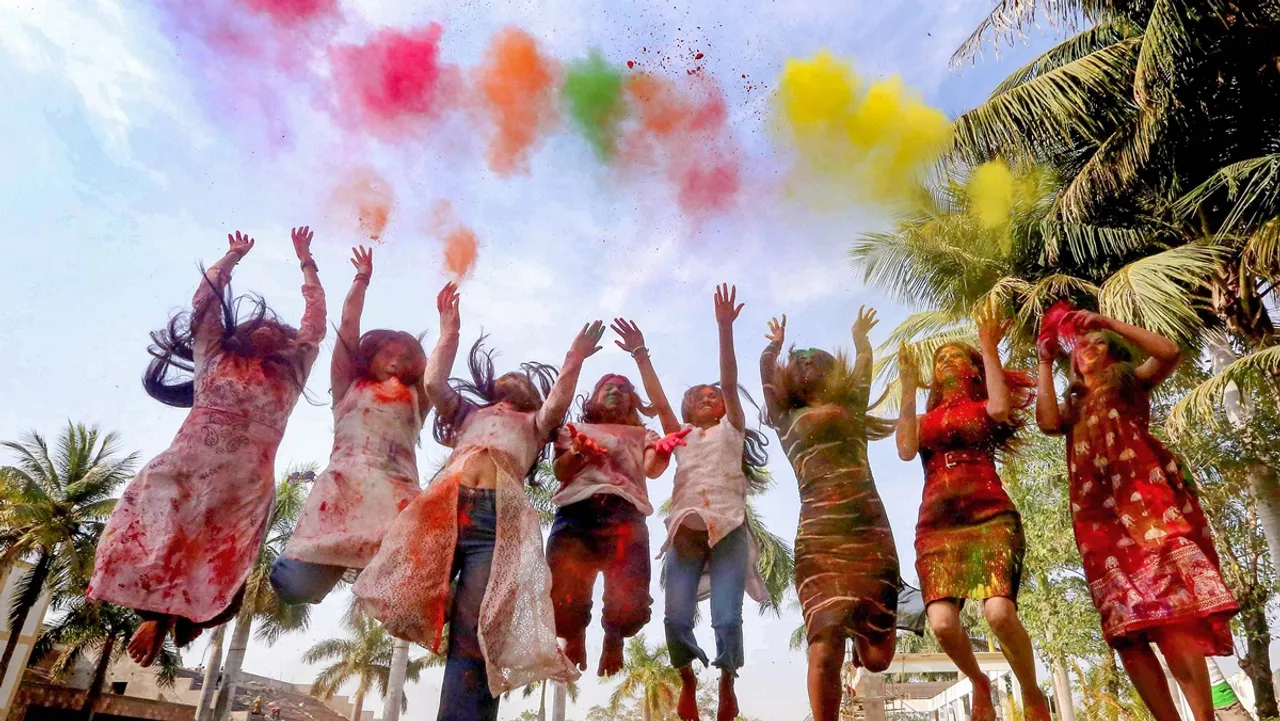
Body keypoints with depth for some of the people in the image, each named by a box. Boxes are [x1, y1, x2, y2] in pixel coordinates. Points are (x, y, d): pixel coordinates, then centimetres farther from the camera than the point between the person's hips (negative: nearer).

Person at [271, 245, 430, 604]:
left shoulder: (414, 399, 27)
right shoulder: (349, 387, 23)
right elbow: (348, 326, 18)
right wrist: (362, 278, 18)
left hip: (398, 494, 1)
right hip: (344, 489, -1)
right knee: (295, 586, -14)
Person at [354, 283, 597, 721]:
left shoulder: (533, 424, 31)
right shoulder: (468, 413, 36)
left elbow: (557, 404, 10)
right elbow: (433, 383, 23)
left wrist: (573, 361, -1)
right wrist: (449, 330, 24)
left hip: (497, 518, -2)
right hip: (445, 506, 3)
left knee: (472, 637, -9)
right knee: (408, 597, -15)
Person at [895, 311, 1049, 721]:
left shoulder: (982, 408, 16)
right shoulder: (926, 418, 21)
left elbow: (1001, 408, -10)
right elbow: (906, 450, 0)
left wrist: (989, 350, -2)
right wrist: (908, 388, 5)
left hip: (989, 518, -2)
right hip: (937, 525, 2)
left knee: (999, 613, -25)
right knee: (942, 622, -17)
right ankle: (979, 683, 15)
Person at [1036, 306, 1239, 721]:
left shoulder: (1131, 381, 20)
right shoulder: (1073, 407, 28)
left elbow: (1170, 353, -2)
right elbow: (1047, 423, 4)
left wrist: (1108, 322, 2)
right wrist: (1045, 363, 13)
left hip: (1142, 495, -4)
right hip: (1097, 513, 4)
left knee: (1171, 608, -20)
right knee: (1124, 626, -6)